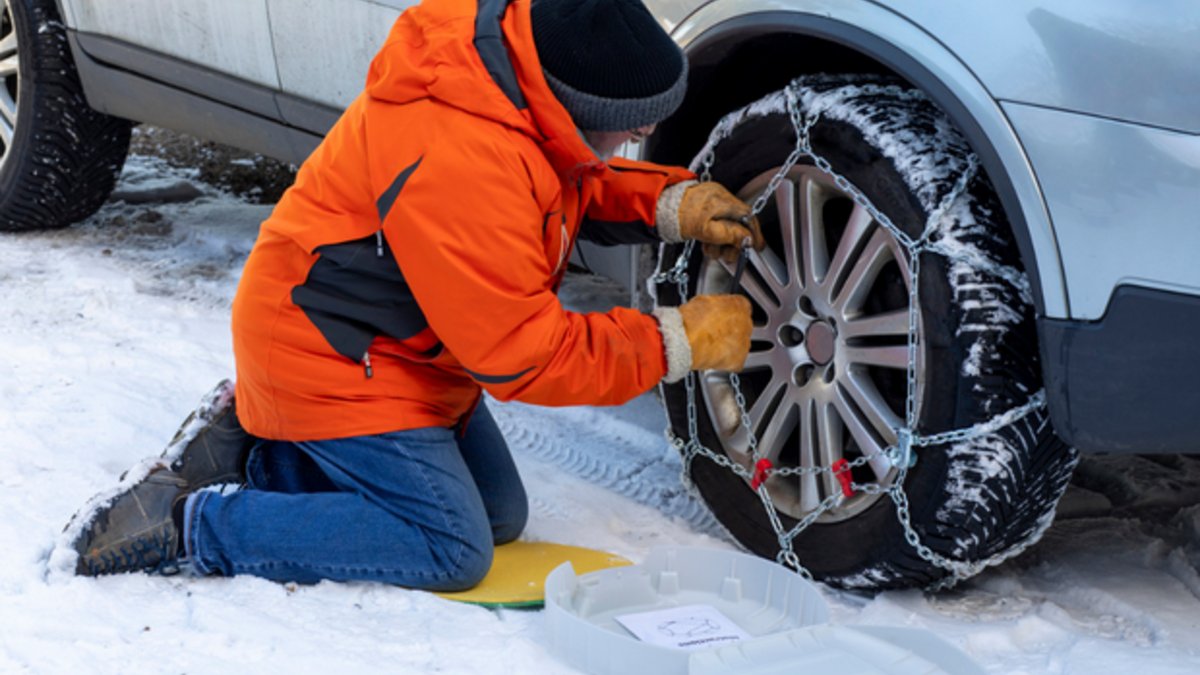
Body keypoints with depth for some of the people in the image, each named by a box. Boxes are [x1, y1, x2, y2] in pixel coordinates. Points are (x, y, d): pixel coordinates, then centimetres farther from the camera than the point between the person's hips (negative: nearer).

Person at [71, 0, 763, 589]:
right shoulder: (457, 162, -36)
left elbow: (578, 185, 12)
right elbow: (520, 355, -28)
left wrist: (670, 204, -7)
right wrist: (676, 342, -21)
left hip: (394, 343, 10)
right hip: (325, 356, -10)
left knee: (499, 514, 15)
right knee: (452, 550, -12)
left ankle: (267, 454, 19)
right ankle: (191, 523, -7)